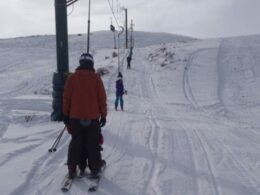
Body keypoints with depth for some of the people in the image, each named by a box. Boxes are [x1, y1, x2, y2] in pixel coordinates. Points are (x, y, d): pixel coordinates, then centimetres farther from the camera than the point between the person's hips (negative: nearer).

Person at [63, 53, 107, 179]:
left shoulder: (72, 78, -1)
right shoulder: (96, 78, -4)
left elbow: (66, 97, 2)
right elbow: (102, 98, -2)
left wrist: (66, 114, 10)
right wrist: (103, 115, 6)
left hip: (75, 117, 2)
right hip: (93, 117, -1)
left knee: (76, 142, 10)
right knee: (93, 143, 9)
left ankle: (72, 168, 11)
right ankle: (94, 168, 13)